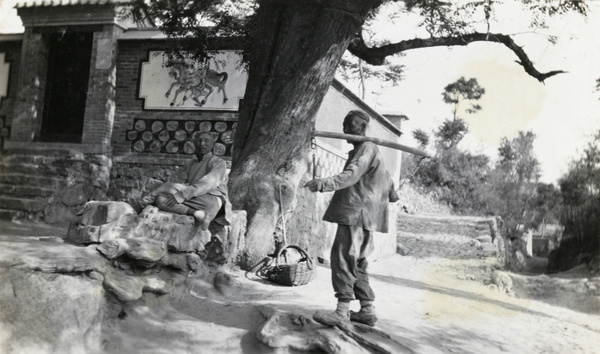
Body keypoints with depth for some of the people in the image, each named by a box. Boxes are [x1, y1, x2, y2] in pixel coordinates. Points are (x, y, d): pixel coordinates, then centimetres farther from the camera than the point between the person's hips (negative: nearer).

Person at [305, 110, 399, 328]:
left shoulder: (367, 148, -6)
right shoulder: (366, 150, 27)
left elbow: (352, 174, -25)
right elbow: (386, 178, 40)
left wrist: (326, 183, -40)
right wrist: (392, 194, 57)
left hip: (357, 213, -11)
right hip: (359, 215, 11)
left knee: (343, 257, -16)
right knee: (357, 262, 12)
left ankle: (343, 312, -20)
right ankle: (367, 309, 15)